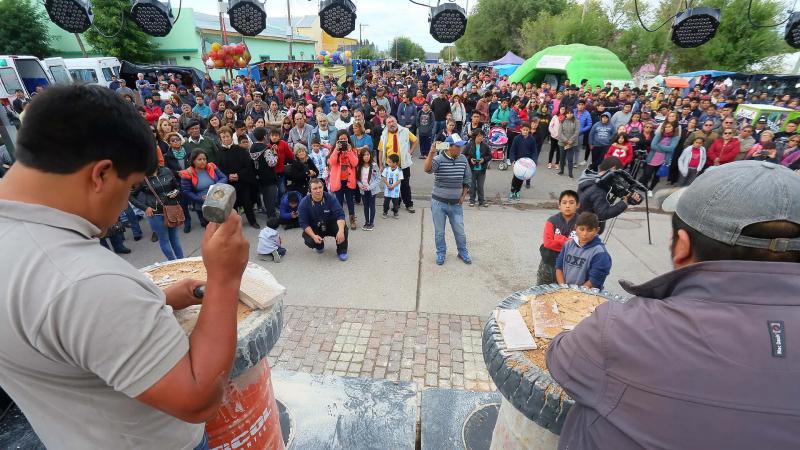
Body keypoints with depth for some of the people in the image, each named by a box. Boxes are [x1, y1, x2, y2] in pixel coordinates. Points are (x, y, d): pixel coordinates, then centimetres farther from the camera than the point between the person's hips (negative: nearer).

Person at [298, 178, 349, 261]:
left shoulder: (330, 197, -17)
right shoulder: (304, 203, -17)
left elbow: (340, 215, -24)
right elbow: (304, 223, -16)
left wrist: (341, 230, -43)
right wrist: (314, 236, -33)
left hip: (331, 225, 0)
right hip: (313, 229, 0)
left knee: (343, 228, -30)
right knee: (309, 241, -28)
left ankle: (342, 250, -2)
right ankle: (319, 245, 12)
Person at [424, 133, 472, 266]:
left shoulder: (463, 160, 0)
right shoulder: (438, 159, -13)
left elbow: (467, 179, 10)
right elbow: (427, 169, -34)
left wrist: (463, 196, 5)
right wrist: (432, 152, -44)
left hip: (456, 204, 3)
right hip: (439, 203, -2)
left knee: (460, 231, 11)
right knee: (439, 232, 11)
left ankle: (463, 253, 32)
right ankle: (441, 253, 31)